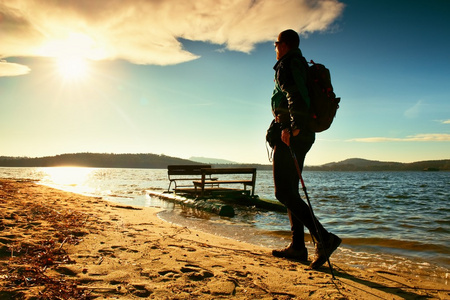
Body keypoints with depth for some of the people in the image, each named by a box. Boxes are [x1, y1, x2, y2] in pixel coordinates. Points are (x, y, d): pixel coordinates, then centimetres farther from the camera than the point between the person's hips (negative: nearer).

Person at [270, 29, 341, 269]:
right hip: (303, 135, 10)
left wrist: (292, 127, -29)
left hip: (292, 135, -10)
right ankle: (297, 246, 13)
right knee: (290, 190, 11)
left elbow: (295, 95, -22)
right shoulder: (302, 65, 25)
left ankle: (324, 238, -17)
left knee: (284, 192, -13)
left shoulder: (288, 64, -4)